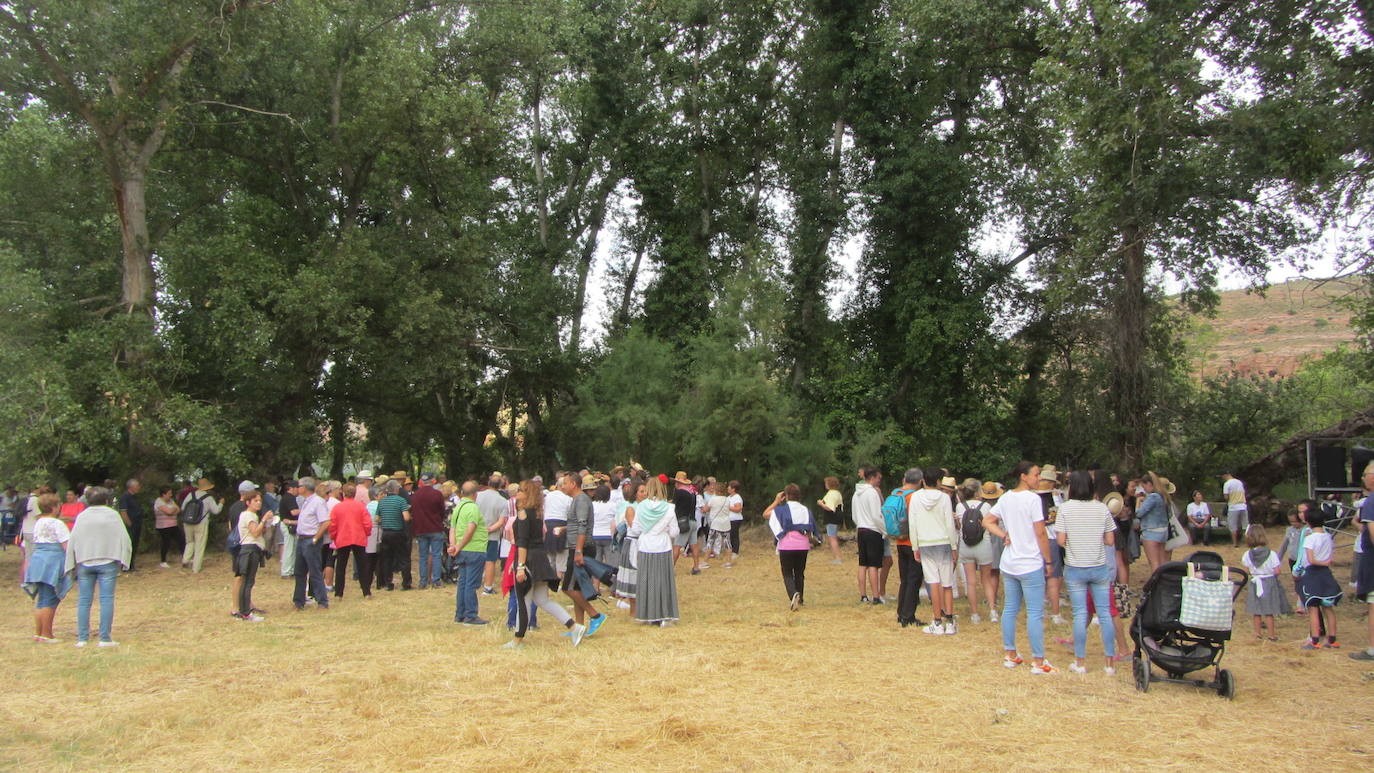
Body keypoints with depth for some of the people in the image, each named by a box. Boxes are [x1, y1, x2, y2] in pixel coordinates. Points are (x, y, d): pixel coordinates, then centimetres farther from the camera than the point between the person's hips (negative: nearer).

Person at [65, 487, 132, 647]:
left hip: (84, 563, 3)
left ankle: (82, 638, 8)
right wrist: (121, 559, 5)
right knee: (107, 599, -1)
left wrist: (73, 564, 12)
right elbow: (124, 539, -3)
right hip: (107, 562, -2)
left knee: (84, 601, 8)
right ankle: (105, 638, -3)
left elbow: (72, 542, 6)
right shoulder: (113, 515, 0)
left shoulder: (82, 516, 6)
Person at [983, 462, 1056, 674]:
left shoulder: (1006, 498, 7)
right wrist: (1048, 561, -5)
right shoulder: (1032, 499, -14)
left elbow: (987, 522, 12)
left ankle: (1009, 655, 21)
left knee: (1009, 609, 13)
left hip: (1008, 564, 7)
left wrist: (1004, 536, 4)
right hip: (1030, 564, -7)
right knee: (1035, 613, -2)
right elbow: (1040, 534, -14)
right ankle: (1038, 661, 2)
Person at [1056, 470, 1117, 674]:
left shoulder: (1065, 508, -8)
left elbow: (1061, 540, -10)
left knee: (1080, 614, 4)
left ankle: (1080, 663, 10)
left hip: (1075, 568, -2)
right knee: (1104, 612, 8)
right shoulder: (1102, 508, -2)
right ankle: (1110, 663, 12)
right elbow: (1110, 541, 1)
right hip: (1100, 567, 2)